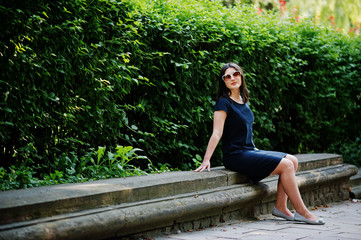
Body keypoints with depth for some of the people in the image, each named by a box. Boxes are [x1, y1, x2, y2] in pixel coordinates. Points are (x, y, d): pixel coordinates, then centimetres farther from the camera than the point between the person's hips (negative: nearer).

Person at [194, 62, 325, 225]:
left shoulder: (243, 101, 14)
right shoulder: (224, 103, -10)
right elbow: (216, 134, -17)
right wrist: (206, 160, -23)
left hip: (249, 151, 9)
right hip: (236, 156, -9)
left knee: (292, 160, 1)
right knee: (286, 165, -16)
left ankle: (280, 207, -2)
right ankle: (301, 212, -9)